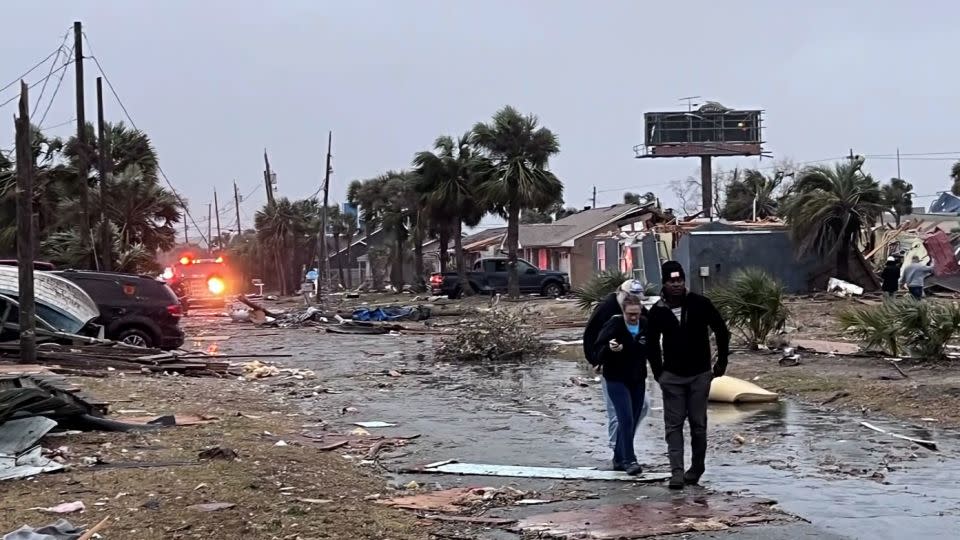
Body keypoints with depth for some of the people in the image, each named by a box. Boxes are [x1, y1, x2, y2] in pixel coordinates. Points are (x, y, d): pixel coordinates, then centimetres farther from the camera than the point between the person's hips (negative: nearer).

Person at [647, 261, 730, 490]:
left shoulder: (700, 304, -7)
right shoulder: (658, 311, -3)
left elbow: (722, 331, 3)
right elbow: (651, 344, 10)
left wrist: (722, 362, 5)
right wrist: (659, 373, 7)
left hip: (699, 375, -1)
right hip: (672, 376, 1)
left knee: (698, 424, 4)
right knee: (673, 425, -4)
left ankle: (697, 467, 19)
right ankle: (677, 472, -5)